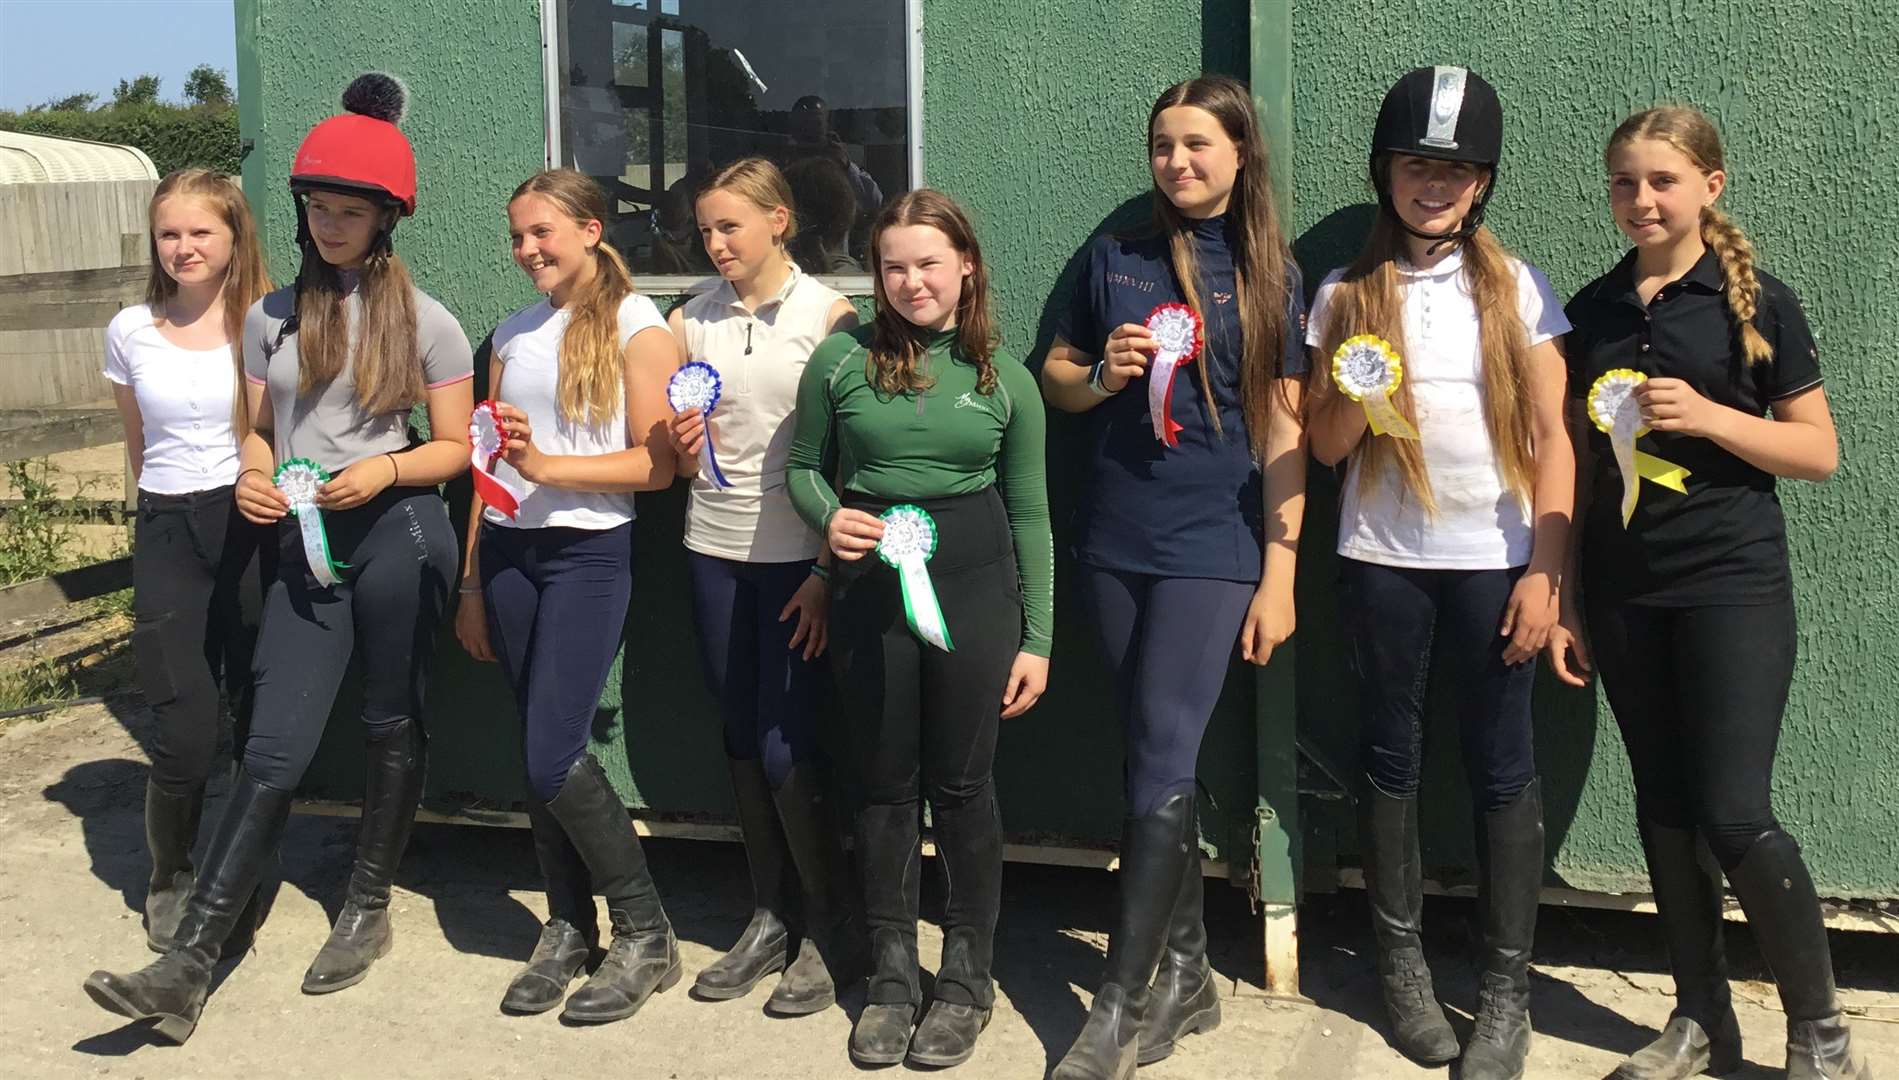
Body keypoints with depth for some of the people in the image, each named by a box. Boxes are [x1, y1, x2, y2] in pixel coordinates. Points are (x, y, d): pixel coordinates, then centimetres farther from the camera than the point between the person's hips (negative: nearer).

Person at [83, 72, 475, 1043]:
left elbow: (455, 448, 3)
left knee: (392, 728, 8)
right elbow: (256, 432, 15)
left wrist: (386, 469, -15)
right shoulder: (272, 316, 9)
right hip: (303, 541, 2)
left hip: (397, 535, -2)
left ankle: (368, 909, 27)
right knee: (274, 749, -6)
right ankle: (189, 965, -6)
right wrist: (252, 478, -7)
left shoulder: (426, 322, 1)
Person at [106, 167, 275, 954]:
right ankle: (170, 881, 18)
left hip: (254, 528, -1)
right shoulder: (131, 332, 5)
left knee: (262, 723, 0)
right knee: (185, 736, -7)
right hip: (168, 535, 1)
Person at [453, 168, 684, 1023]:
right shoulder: (513, 333, 13)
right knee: (540, 757, 7)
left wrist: (547, 465, -18)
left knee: (555, 758, -11)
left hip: (588, 552, -5)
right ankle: (569, 927, 21)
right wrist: (471, 584, 13)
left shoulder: (634, 324, -4)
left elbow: (657, 465, -10)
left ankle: (646, 937, 3)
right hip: (509, 551, 6)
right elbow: (491, 466, 15)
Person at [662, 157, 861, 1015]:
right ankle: (769, 918, 23)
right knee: (742, 743, 10)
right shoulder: (690, 321, 8)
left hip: (797, 557, -4)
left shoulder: (827, 316, -5)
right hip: (715, 550, 5)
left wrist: (830, 574, -11)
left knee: (785, 750, -6)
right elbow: (672, 460, 15)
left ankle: (830, 929, 11)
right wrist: (681, 448, -9)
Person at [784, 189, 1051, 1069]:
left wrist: (1037, 638, 3)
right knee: (885, 783, 10)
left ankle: (966, 978, 21)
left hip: (973, 587, 0)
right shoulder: (840, 359, 0)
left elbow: (1029, 514, 6)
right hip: (869, 588, 1)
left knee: (962, 783, 6)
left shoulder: (1004, 376, 3)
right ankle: (891, 974, 24)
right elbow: (802, 467, 12)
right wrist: (829, 517, -11)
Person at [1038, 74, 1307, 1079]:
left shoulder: (1271, 276, 1)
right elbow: (1054, 377, 15)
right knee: (1154, 762, 9)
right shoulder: (1111, 259, 7)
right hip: (1113, 544, 3)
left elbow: (1283, 433, -1)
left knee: (1161, 765, -9)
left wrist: (1280, 575, -5)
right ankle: (1185, 969, 22)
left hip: (1212, 550, -3)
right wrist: (1100, 374, -9)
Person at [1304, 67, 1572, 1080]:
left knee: (1501, 767, 2)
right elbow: (1322, 446, 4)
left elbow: (1551, 436, -1)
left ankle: (1507, 990, 11)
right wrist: (1355, 404, -18)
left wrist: (1544, 571, -8)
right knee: (1391, 757, 9)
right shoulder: (1346, 293, 3)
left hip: (1492, 560, -1)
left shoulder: (1517, 287, 1)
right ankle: (1402, 962, 22)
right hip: (1383, 559, 1)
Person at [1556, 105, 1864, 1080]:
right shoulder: (1590, 314, 8)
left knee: (1734, 816, -8)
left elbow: (1820, 452, -2)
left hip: (1733, 586, -4)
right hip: (1623, 595, 4)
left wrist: (1708, 416, -17)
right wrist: (1564, 600, 7)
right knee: (1664, 809, 9)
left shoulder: (1758, 302, -2)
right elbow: (1576, 467, 11)